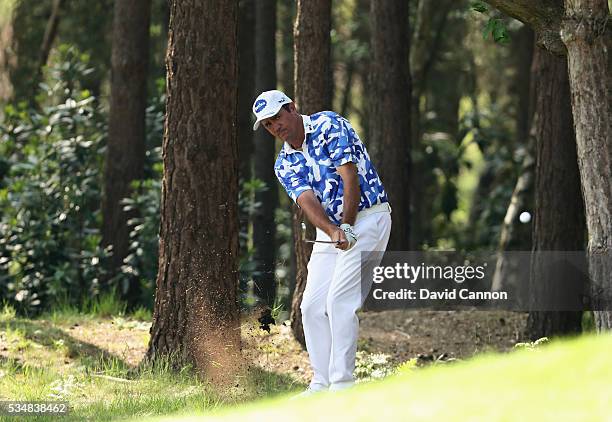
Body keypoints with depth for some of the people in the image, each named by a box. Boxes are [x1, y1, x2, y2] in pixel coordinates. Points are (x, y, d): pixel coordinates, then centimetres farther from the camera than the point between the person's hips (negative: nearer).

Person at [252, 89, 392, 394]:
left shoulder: (329, 125, -9)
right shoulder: (284, 165, 8)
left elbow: (349, 176, -16)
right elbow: (307, 201, -10)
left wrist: (347, 227, -18)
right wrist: (333, 232, -28)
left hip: (367, 217, -7)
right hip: (330, 228, 7)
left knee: (340, 300, -17)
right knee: (312, 306, 2)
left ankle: (342, 384, -17)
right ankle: (322, 385, 9)